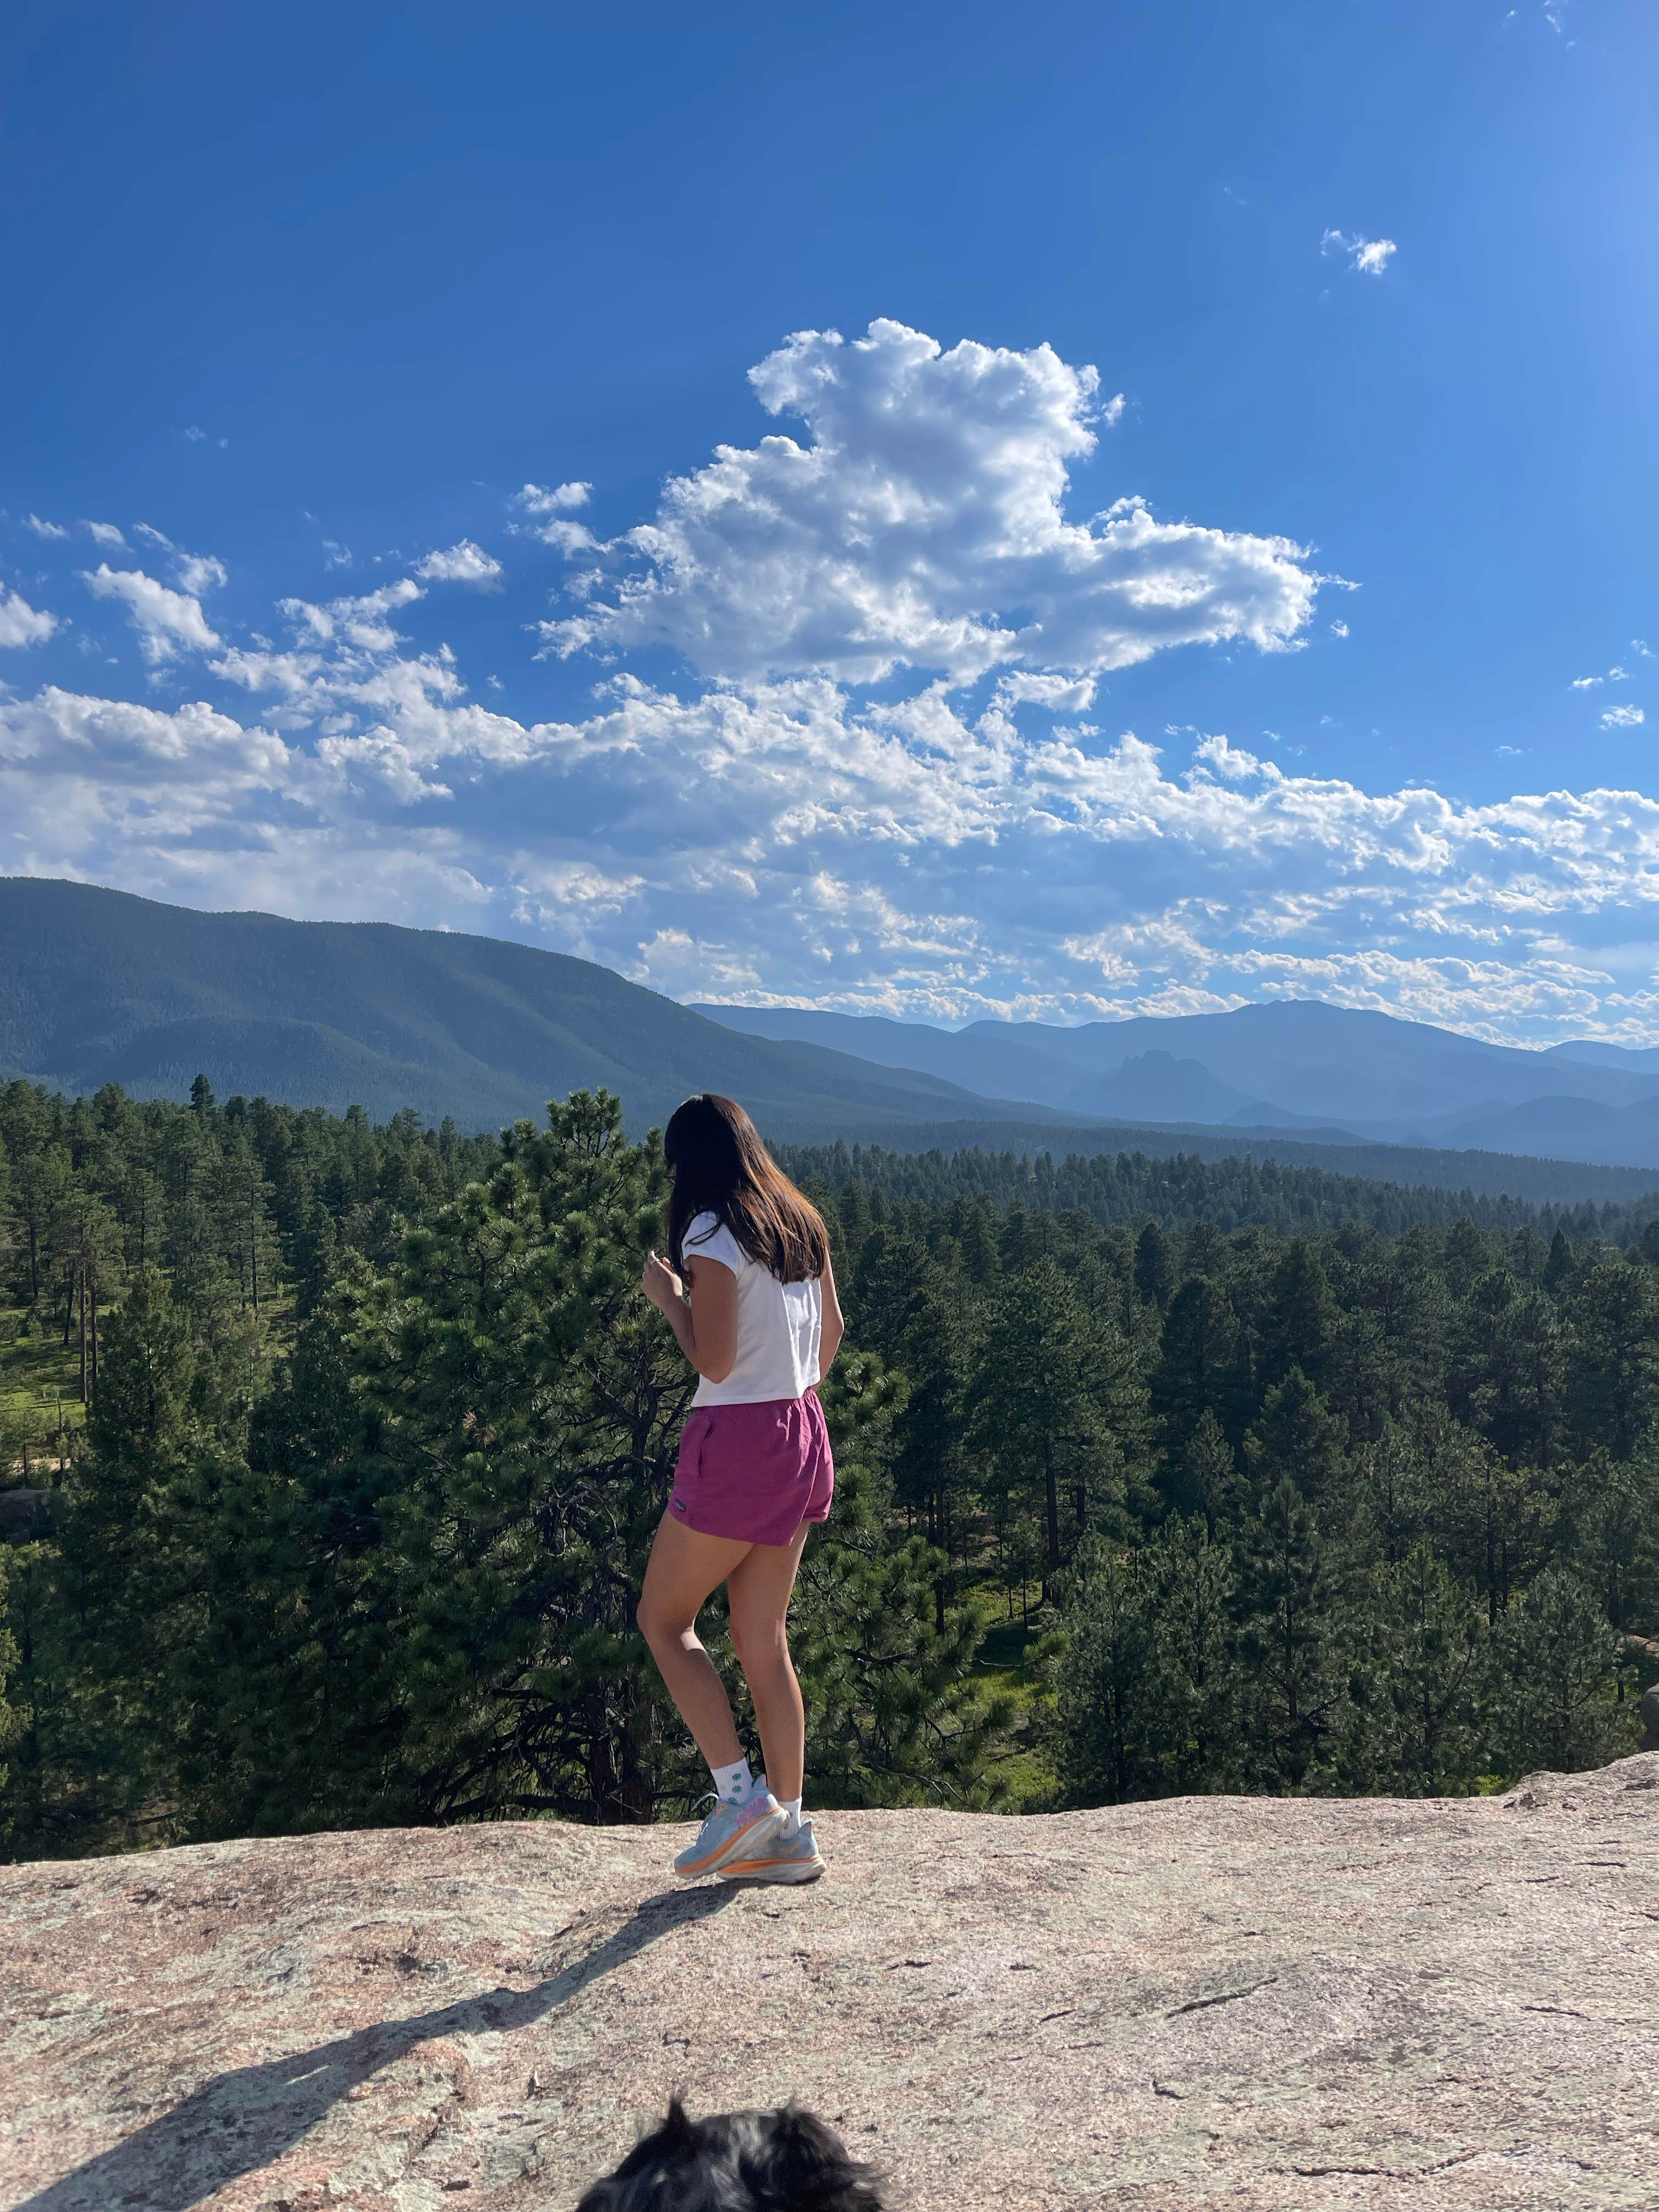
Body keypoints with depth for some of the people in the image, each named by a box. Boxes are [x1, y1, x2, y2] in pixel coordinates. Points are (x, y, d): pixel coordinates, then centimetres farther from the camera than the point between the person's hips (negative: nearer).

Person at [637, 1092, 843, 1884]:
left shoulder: (712, 1232, -14)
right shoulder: (800, 1224, 10)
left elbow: (715, 1360, -19)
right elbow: (831, 1331, 18)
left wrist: (669, 1296, -4)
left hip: (737, 1441, -8)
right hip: (802, 1435, 8)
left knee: (663, 1619, 7)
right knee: (762, 1641, 13)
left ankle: (739, 1795, 3)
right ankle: (787, 1832, 16)